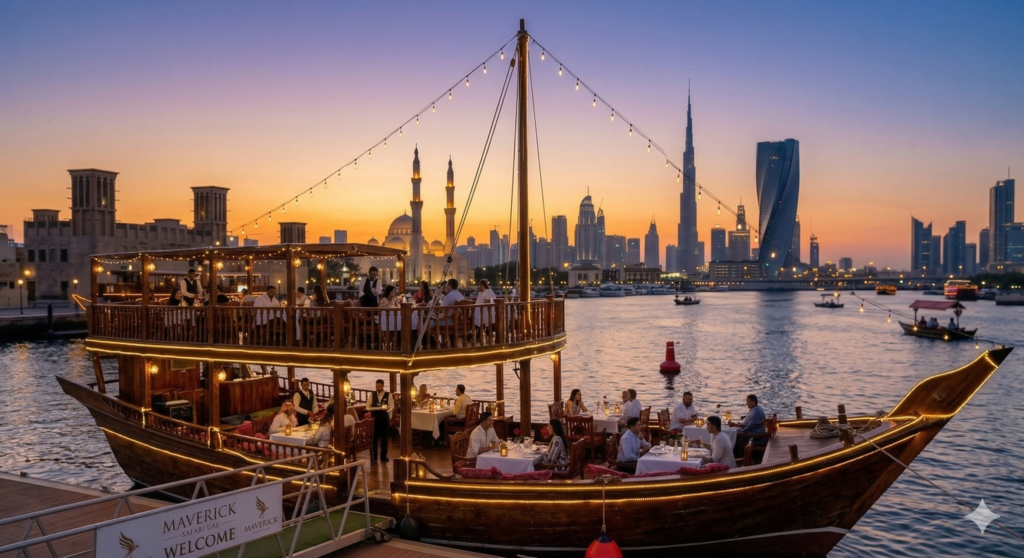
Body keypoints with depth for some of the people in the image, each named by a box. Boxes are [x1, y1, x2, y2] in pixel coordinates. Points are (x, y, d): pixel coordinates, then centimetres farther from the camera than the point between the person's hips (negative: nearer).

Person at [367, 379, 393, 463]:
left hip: (384, 418, -1)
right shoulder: (372, 394, 6)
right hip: (374, 418, 1)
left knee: (384, 437, 7)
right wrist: (370, 409, -16)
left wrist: (386, 409, -22)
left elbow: (391, 406, -3)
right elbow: (368, 406, 6)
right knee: (373, 437, 1)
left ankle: (383, 456, 17)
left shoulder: (388, 395, 1)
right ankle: (373, 457, 9)